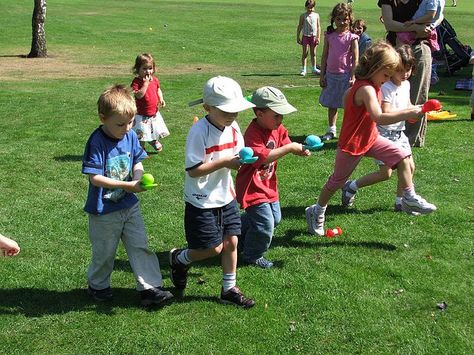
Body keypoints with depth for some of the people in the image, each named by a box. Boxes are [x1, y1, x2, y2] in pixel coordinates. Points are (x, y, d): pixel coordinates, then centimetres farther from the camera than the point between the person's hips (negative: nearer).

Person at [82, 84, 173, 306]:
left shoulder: (130, 135, -4)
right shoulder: (97, 142, -22)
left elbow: (137, 162, 5)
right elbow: (95, 178, -25)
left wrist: (139, 176, -19)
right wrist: (127, 185, -29)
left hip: (129, 205, 5)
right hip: (104, 210, -5)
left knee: (140, 246, 5)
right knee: (104, 252, 13)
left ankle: (149, 287, 11)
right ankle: (97, 285, 37)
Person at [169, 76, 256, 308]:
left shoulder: (233, 128, 1)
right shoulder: (199, 132, -21)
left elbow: (237, 156, 10)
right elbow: (193, 170, -23)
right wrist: (224, 162, -27)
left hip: (226, 197, 7)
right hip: (202, 202, -7)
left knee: (231, 242, 9)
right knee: (213, 248, 0)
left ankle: (229, 289, 24)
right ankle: (179, 259, 29)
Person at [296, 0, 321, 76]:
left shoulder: (316, 15, 3)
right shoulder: (303, 16, -2)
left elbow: (318, 26, 5)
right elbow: (299, 26, 2)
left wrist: (318, 37, -1)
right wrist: (298, 37, -1)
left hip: (313, 36, 2)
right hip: (305, 36, -2)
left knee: (313, 53, 10)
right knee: (305, 53, 1)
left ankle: (314, 68, 20)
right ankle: (303, 69, 7)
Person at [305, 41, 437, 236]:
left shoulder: (371, 84, -1)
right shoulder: (366, 89, -31)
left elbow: (347, 95, 17)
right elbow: (379, 117, -46)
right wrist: (408, 113, -47)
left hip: (370, 138, 8)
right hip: (352, 144, -8)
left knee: (402, 157, -7)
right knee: (337, 181, 10)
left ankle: (409, 199, 0)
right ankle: (316, 212, 30)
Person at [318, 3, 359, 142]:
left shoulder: (352, 37, -7)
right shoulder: (329, 36, 4)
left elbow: (356, 58, -8)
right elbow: (324, 56, 7)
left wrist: (353, 76, -14)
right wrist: (322, 75, 5)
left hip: (345, 75, -4)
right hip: (331, 75, 4)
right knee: (331, 104, 11)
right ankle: (331, 130, 21)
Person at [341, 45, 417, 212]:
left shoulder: (406, 84, 6)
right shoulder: (386, 87, -21)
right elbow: (386, 114, -29)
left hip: (399, 132, 8)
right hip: (384, 133, -8)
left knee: (409, 166, 5)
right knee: (385, 173, -4)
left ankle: (400, 201, 18)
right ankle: (351, 186, 12)